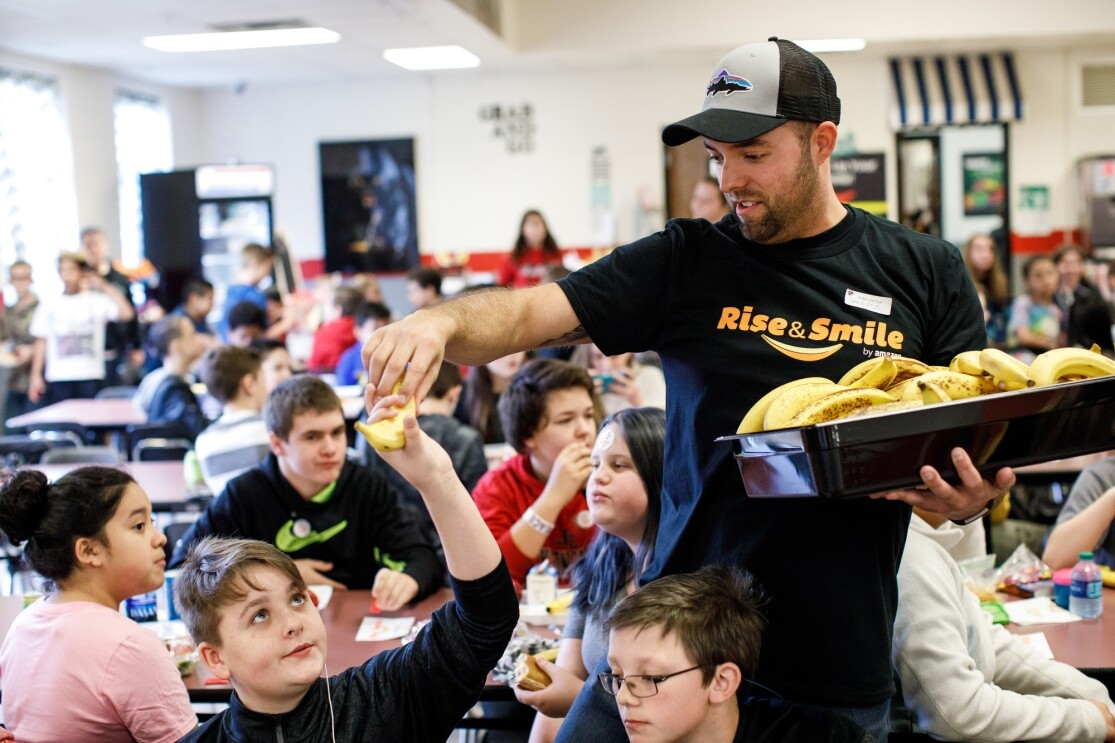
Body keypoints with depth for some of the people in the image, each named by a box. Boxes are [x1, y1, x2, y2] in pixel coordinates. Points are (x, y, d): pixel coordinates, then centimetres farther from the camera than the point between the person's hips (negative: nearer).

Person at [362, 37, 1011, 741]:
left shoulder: (927, 273, 2)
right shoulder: (685, 261, 0)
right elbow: (525, 315, -8)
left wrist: (970, 498, -16)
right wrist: (441, 320, -30)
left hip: (841, 663, 0)